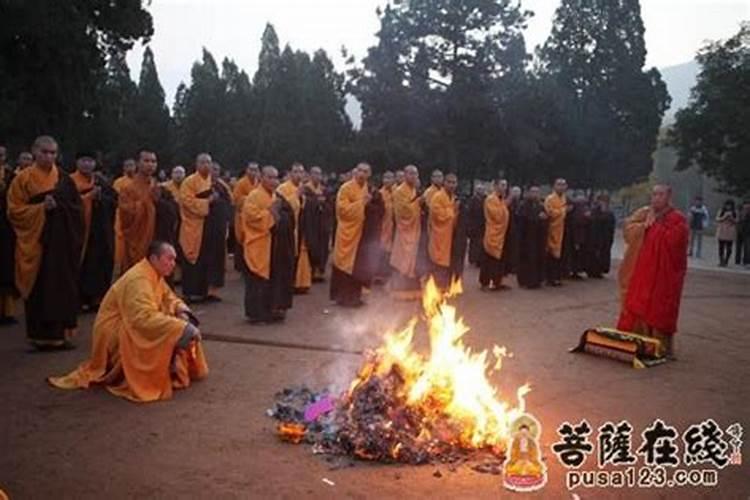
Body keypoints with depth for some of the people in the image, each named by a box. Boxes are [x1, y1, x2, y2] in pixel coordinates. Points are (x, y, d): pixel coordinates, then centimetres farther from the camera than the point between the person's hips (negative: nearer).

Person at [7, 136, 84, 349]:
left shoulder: (64, 178, 10)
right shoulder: (23, 178, -1)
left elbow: (76, 207, 11)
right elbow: (14, 211, -5)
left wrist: (60, 206, -8)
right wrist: (41, 208, -17)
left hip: (63, 242, 4)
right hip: (36, 242, -3)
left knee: (63, 287, 4)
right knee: (40, 289, -2)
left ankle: (62, 332, 14)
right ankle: (41, 335, 7)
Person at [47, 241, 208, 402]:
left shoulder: (154, 275, 2)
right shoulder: (138, 280, -27)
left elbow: (169, 298, 12)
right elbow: (146, 318, -39)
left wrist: (182, 312, -11)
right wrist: (183, 328, -40)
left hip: (128, 331, 9)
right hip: (113, 336, -9)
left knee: (185, 327, 0)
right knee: (168, 331, -30)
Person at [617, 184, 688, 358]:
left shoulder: (678, 219, -6)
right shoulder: (643, 213, 10)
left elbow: (672, 240, -21)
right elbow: (627, 230, 1)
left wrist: (656, 223, -13)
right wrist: (645, 224, -13)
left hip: (664, 274, -5)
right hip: (641, 270, 5)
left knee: (659, 311, -1)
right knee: (637, 306, 8)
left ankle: (662, 347, 8)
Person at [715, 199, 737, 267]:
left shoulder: (735, 212, 4)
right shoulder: (721, 211, 5)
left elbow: (736, 221, 1)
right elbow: (717, 219, -1)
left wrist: (731, 218, -16)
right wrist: (724, 217, -14)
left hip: (730, 233, -1)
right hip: (721, 232, 1)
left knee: (728, 248, -2)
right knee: (721, 247, 3)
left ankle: (726, 261, 3)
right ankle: (721, 261, 9)